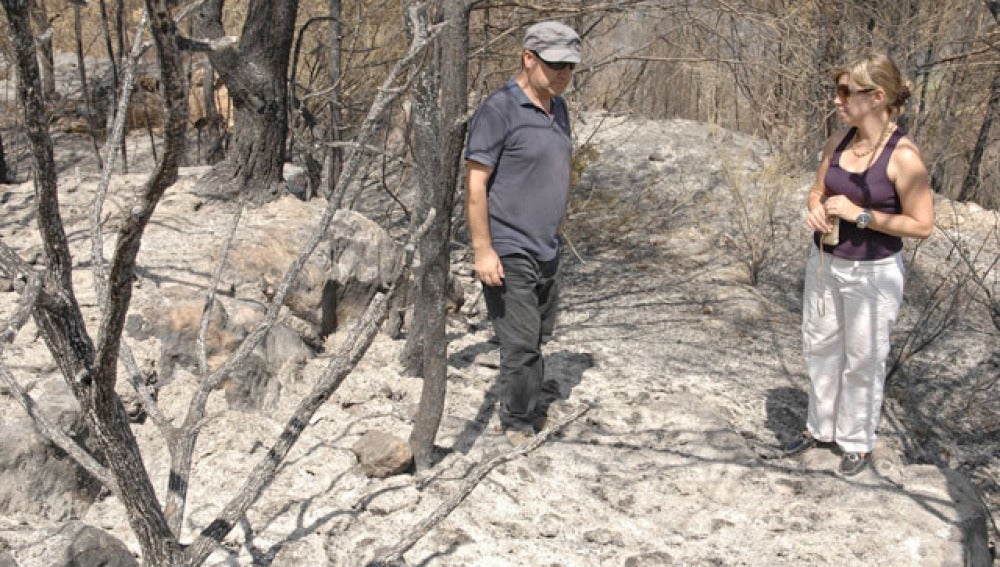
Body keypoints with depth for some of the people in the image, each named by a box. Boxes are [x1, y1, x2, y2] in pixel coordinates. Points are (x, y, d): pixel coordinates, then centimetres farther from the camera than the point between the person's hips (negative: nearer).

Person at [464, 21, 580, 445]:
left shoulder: (558, 108, 11)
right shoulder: (498, 111, -14)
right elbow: (475, 184, -16)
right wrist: (482, 250, -19)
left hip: (547, 251, 8)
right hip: (508, 255, -8)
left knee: (537, 336, 15)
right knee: (520, 344, -3)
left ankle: (531, 411, 30)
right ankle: (519, 426, 13)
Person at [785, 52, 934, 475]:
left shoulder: (903, 154, -19)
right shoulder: (838, 142, -1)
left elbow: (921, 226, -17)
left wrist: (859, 214, -21)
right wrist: (816, 210, -10)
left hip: (873, 272, -6)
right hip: (825, 261, 6)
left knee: (862, 360, 7)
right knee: (820, 347, 17)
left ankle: (858, 442, 27)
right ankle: (821, 428, 36)